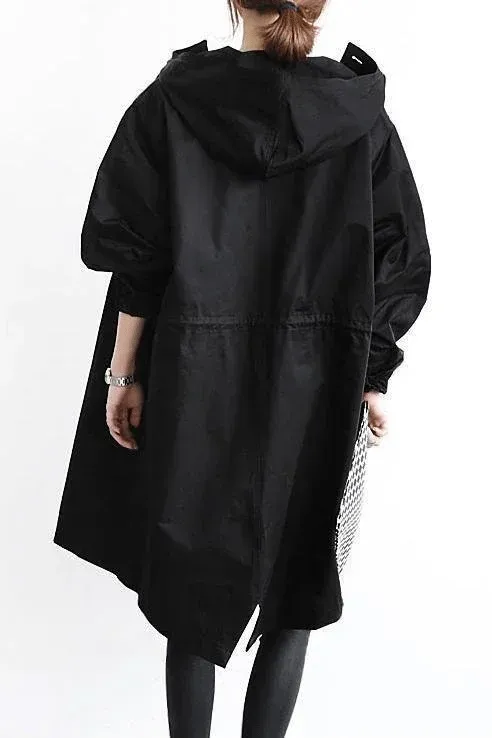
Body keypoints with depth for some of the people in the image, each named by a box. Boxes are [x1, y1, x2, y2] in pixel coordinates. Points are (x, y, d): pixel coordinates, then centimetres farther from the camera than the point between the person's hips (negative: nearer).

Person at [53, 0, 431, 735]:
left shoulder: (172, 99, -2)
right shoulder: (363, 113, 0)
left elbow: (135, 250, -4)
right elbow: (397, 263, -1)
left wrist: (123, 372, 3)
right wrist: (372, 380, 7)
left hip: (197, 378, 0)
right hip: (314, 388, 1)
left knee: (195, 579, 14)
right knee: (295, 588, 17)